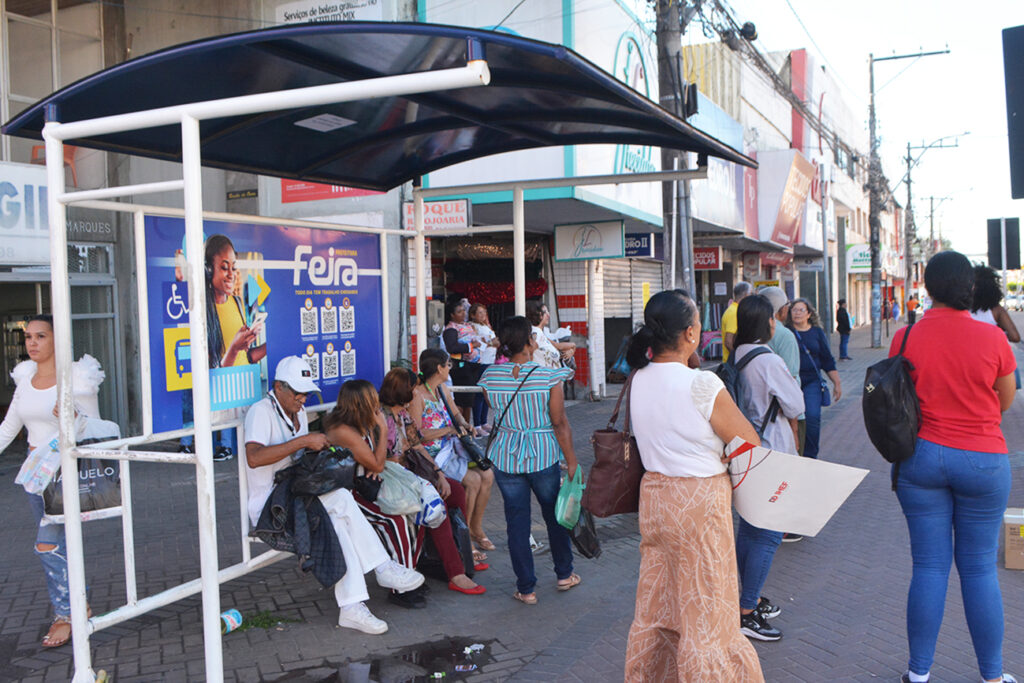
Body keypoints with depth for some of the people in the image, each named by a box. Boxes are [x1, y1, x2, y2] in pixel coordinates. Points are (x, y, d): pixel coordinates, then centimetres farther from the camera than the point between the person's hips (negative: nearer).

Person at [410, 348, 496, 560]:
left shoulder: (442, 389, 11)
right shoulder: (417, 395, -16)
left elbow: (455, 413, 27)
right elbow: (417, 435, -21)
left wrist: (464, 424, 4)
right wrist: (449, 429, -20)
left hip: (451, 447, 8)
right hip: (432, 455, -8)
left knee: (487, 474, -10)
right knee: (473, 480, -23)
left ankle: (476, 528, 7)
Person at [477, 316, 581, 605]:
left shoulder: (490, 376, -6)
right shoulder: (548, 376, -15)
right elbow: (559, 422, -12)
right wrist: (571, 461, -4)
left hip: (506, 457, 2)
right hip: (543, 456, -1)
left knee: (517, 522, 10)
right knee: (555, 516, 19)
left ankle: (526, 589, 17)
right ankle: (564, 575, 36)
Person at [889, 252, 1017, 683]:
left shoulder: (906, 337, -6)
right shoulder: (992, 338, -9)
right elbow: (1005, 402, 4)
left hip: (921, 457, 1)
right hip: (983, 461, -1)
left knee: (929, 566, 8)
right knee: (979, 568, 10)